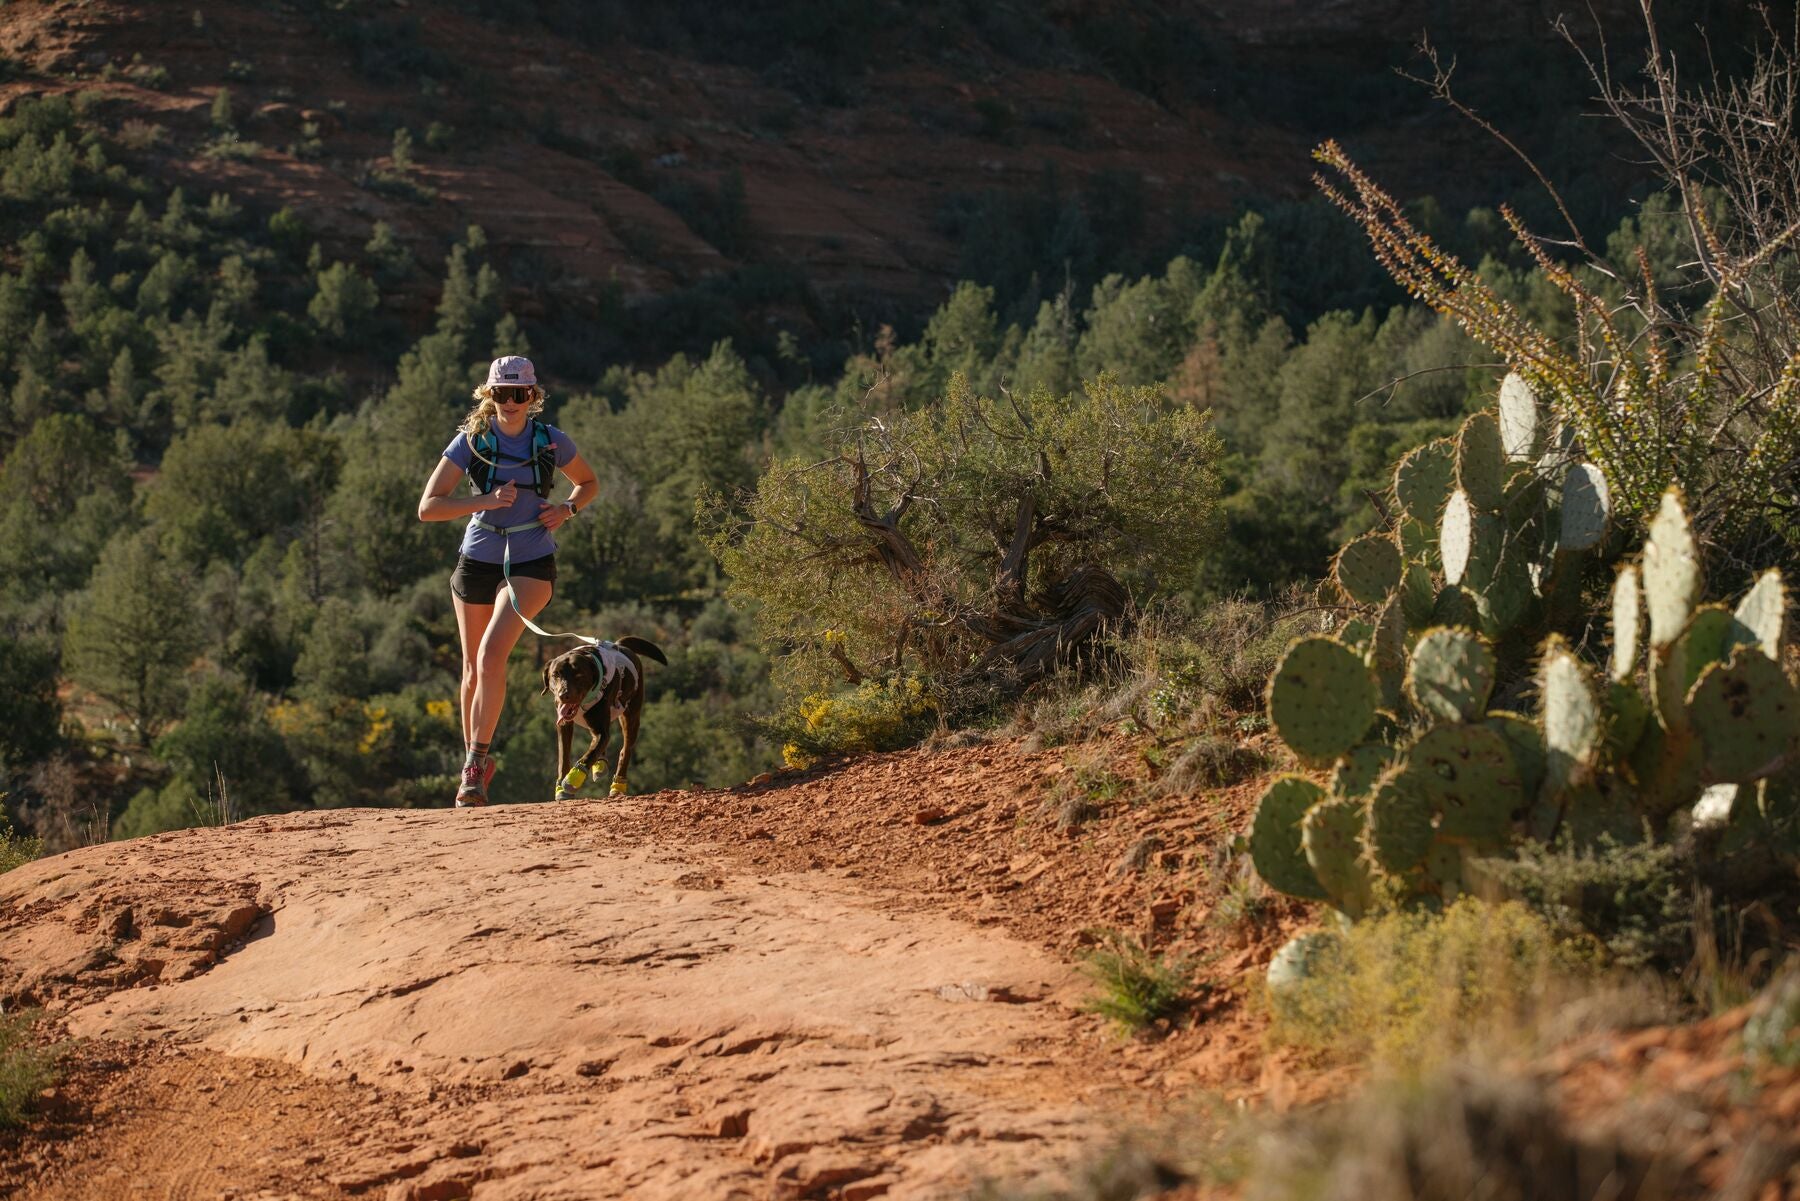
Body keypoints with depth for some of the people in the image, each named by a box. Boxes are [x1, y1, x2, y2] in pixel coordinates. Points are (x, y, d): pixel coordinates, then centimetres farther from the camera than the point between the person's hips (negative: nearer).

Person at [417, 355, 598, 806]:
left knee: (491, 655, -22)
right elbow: (428, 507, -12)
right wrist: (487, 501, -24)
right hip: (477, 561, 2)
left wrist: (567, 509, -6)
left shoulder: (552, 441, -4)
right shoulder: (471, 441, -7)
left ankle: (476, 761, -15)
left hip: (531, 565, -2)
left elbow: (589, 484, 15)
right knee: (473, 669, 12)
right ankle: (477, 762, 31)